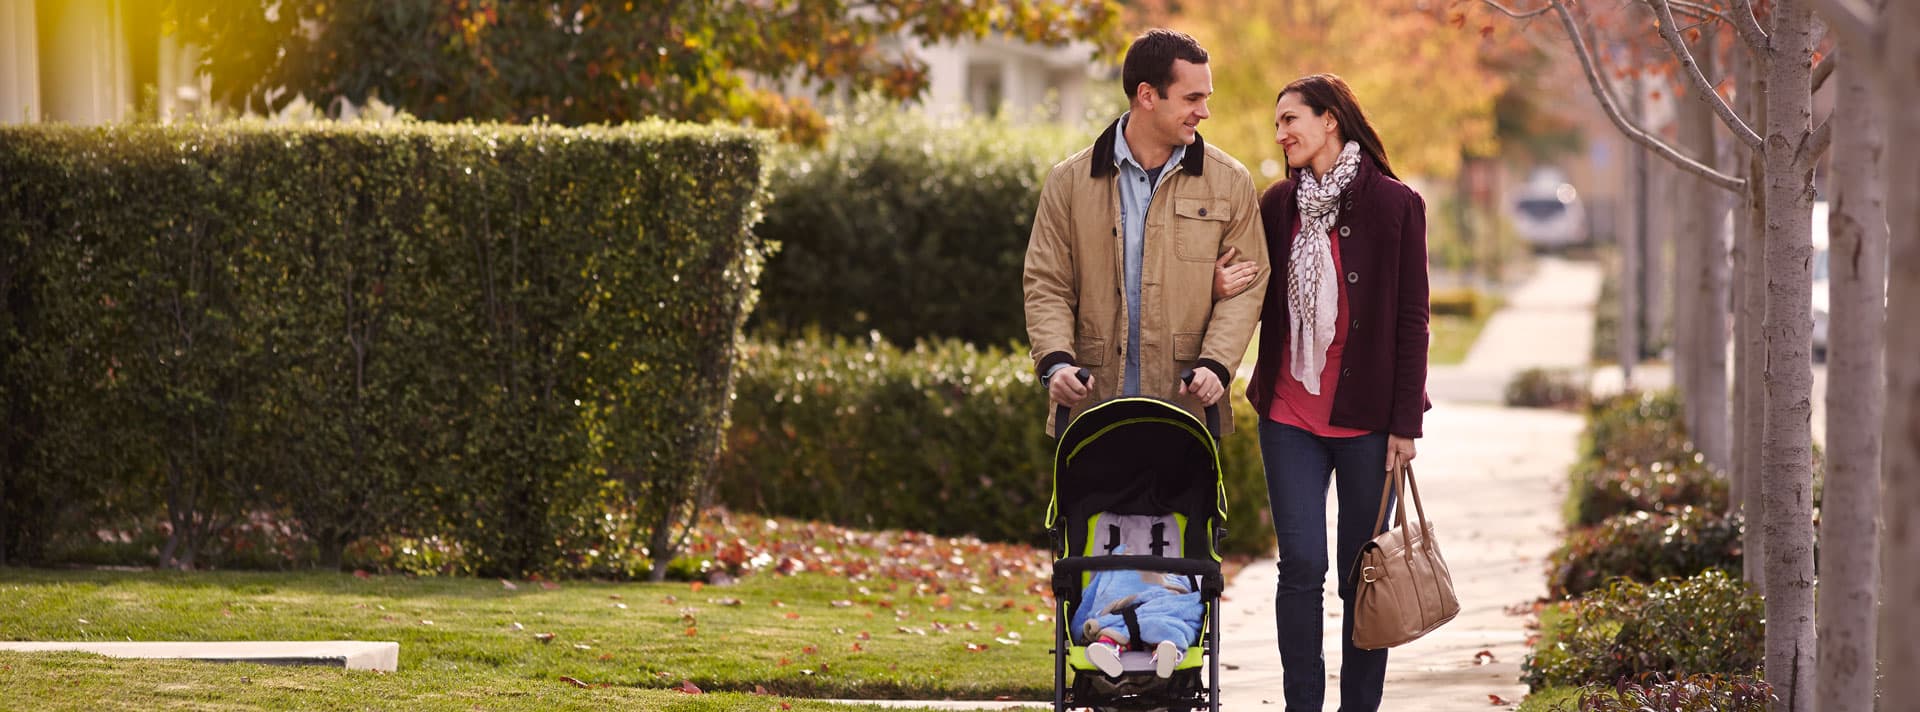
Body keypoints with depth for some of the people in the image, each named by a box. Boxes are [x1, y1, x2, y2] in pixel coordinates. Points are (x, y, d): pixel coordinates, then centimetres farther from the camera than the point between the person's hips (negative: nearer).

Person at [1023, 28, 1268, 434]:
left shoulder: (1230, 183, 6)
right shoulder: (1070, 182, 6)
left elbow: (1245, 287, 4)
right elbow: (1046, 285, 5)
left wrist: (1215, 365, -12)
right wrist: (1056, 363, -12)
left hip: (1189, 408, 0)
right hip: (1091, 406, 0)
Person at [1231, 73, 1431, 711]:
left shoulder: (1394, 205, -3)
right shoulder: (1278, 204, 8)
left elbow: (1411, 319, -3)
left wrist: (1405, 422, -6)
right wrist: (1224, 289, -9)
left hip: (1365, 418, -2)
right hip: (1290, 414, 3)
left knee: (1362, 571, 3)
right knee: (1302, 564, -3)